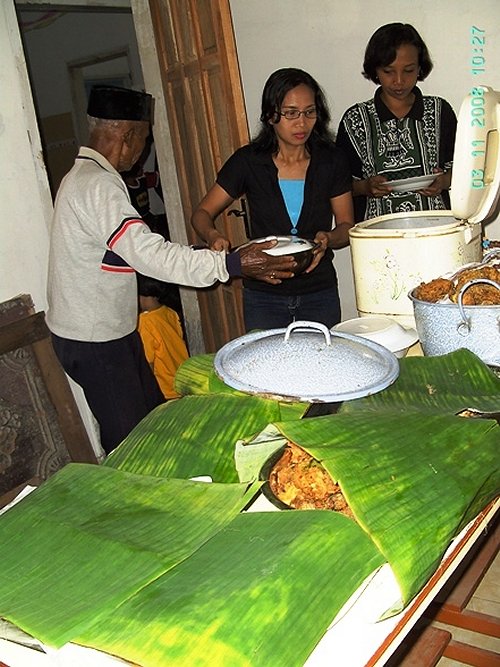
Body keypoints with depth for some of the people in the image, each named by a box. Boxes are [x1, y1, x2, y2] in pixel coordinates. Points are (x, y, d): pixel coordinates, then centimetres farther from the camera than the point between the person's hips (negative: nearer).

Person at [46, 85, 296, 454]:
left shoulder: (83, 175, 12)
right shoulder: (98, 185, -22)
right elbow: (148, 253, -31)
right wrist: (232, 264, -31)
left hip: (112, 327, 10)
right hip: (94, 340, -10)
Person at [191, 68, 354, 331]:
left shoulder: (331, 161, -3)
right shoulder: (249, 161, -7)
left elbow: (347, 225, 3)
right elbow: (202, 213, -1)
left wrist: (329, 239, -20)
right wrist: (213, 236, -24)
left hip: (320, 294, 1)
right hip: (263, 297, -1)